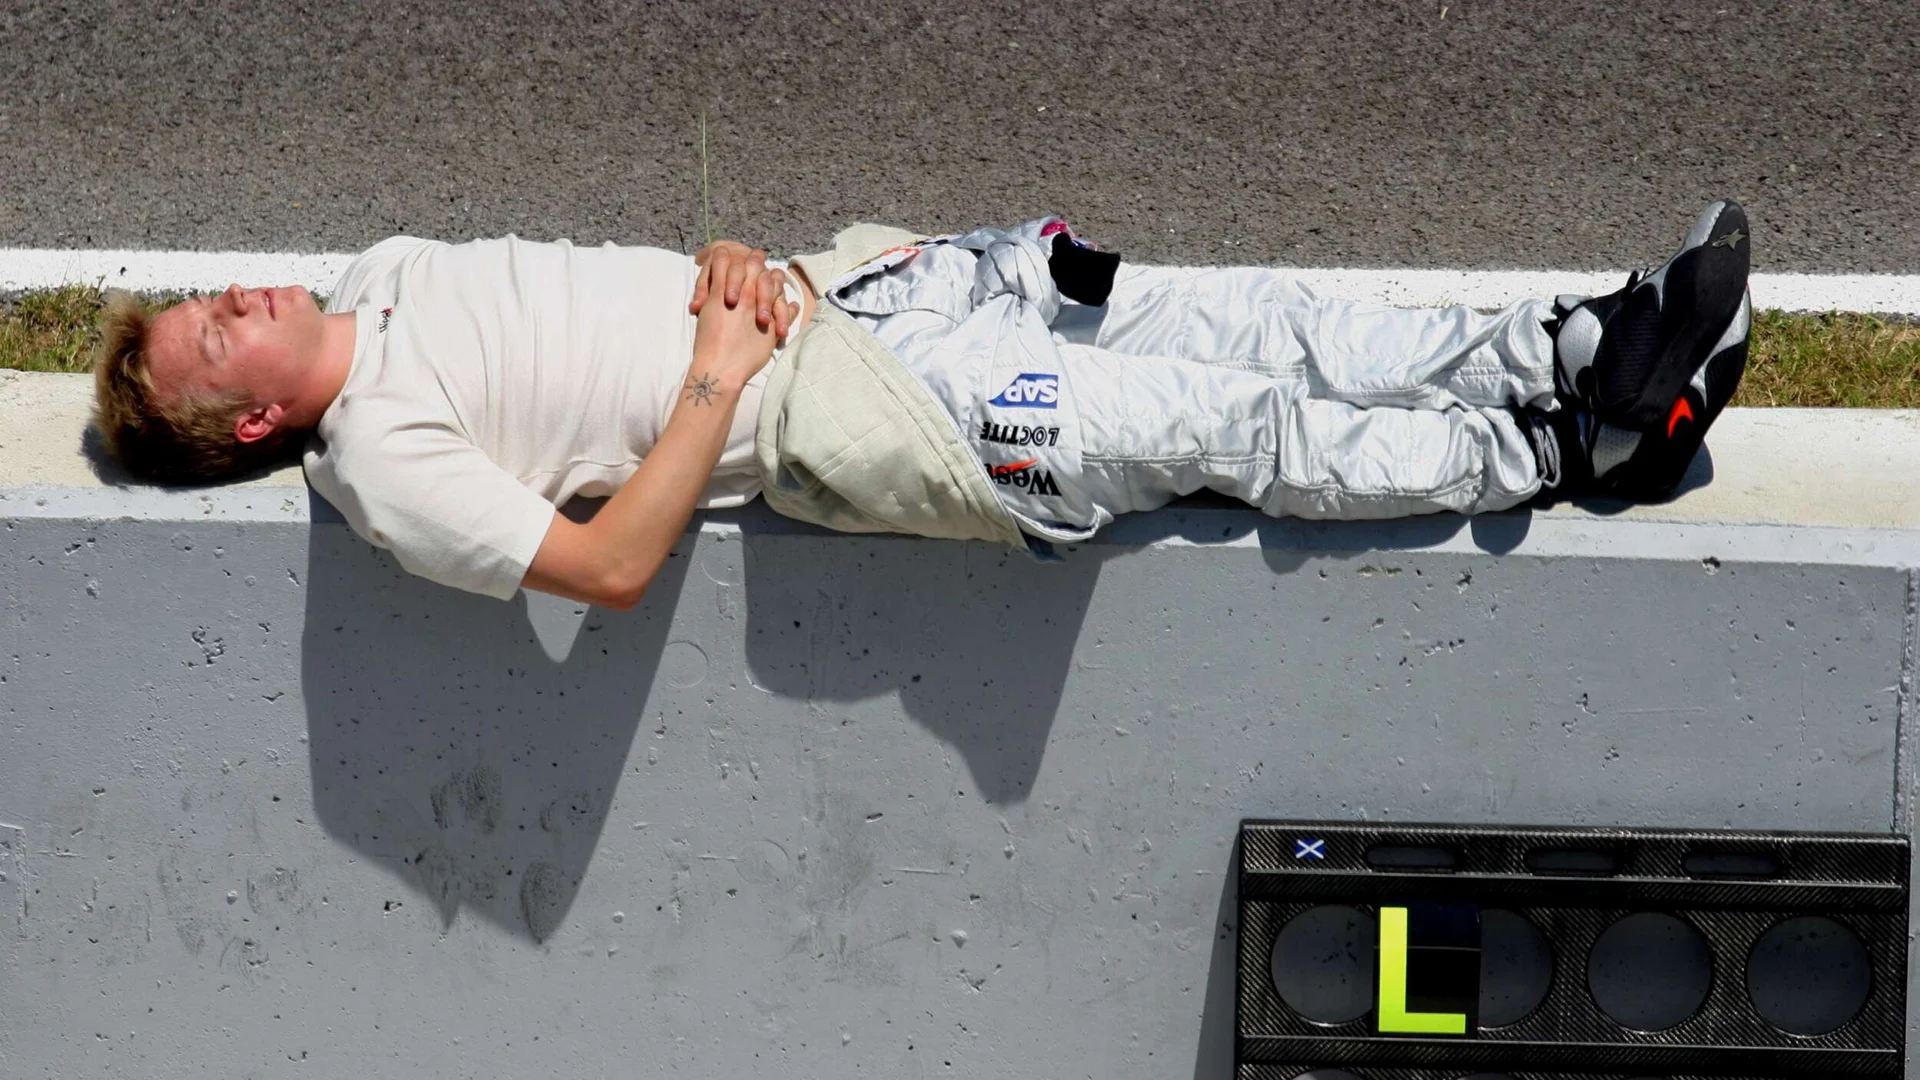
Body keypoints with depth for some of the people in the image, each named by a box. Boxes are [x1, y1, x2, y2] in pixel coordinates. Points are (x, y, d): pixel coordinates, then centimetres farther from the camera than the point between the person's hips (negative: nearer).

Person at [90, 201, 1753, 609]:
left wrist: (726, 264, 0)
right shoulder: (386, 463, -12)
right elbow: (609, 565, -19)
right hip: (831, 416, -8)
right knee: (1235, 425, -12)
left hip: (835, 282, 8)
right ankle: (1571, 455, -1)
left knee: (1249, 323, 0)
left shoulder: (383, 268, 12)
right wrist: (722, 380, -17)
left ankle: (1571, 348, 5)